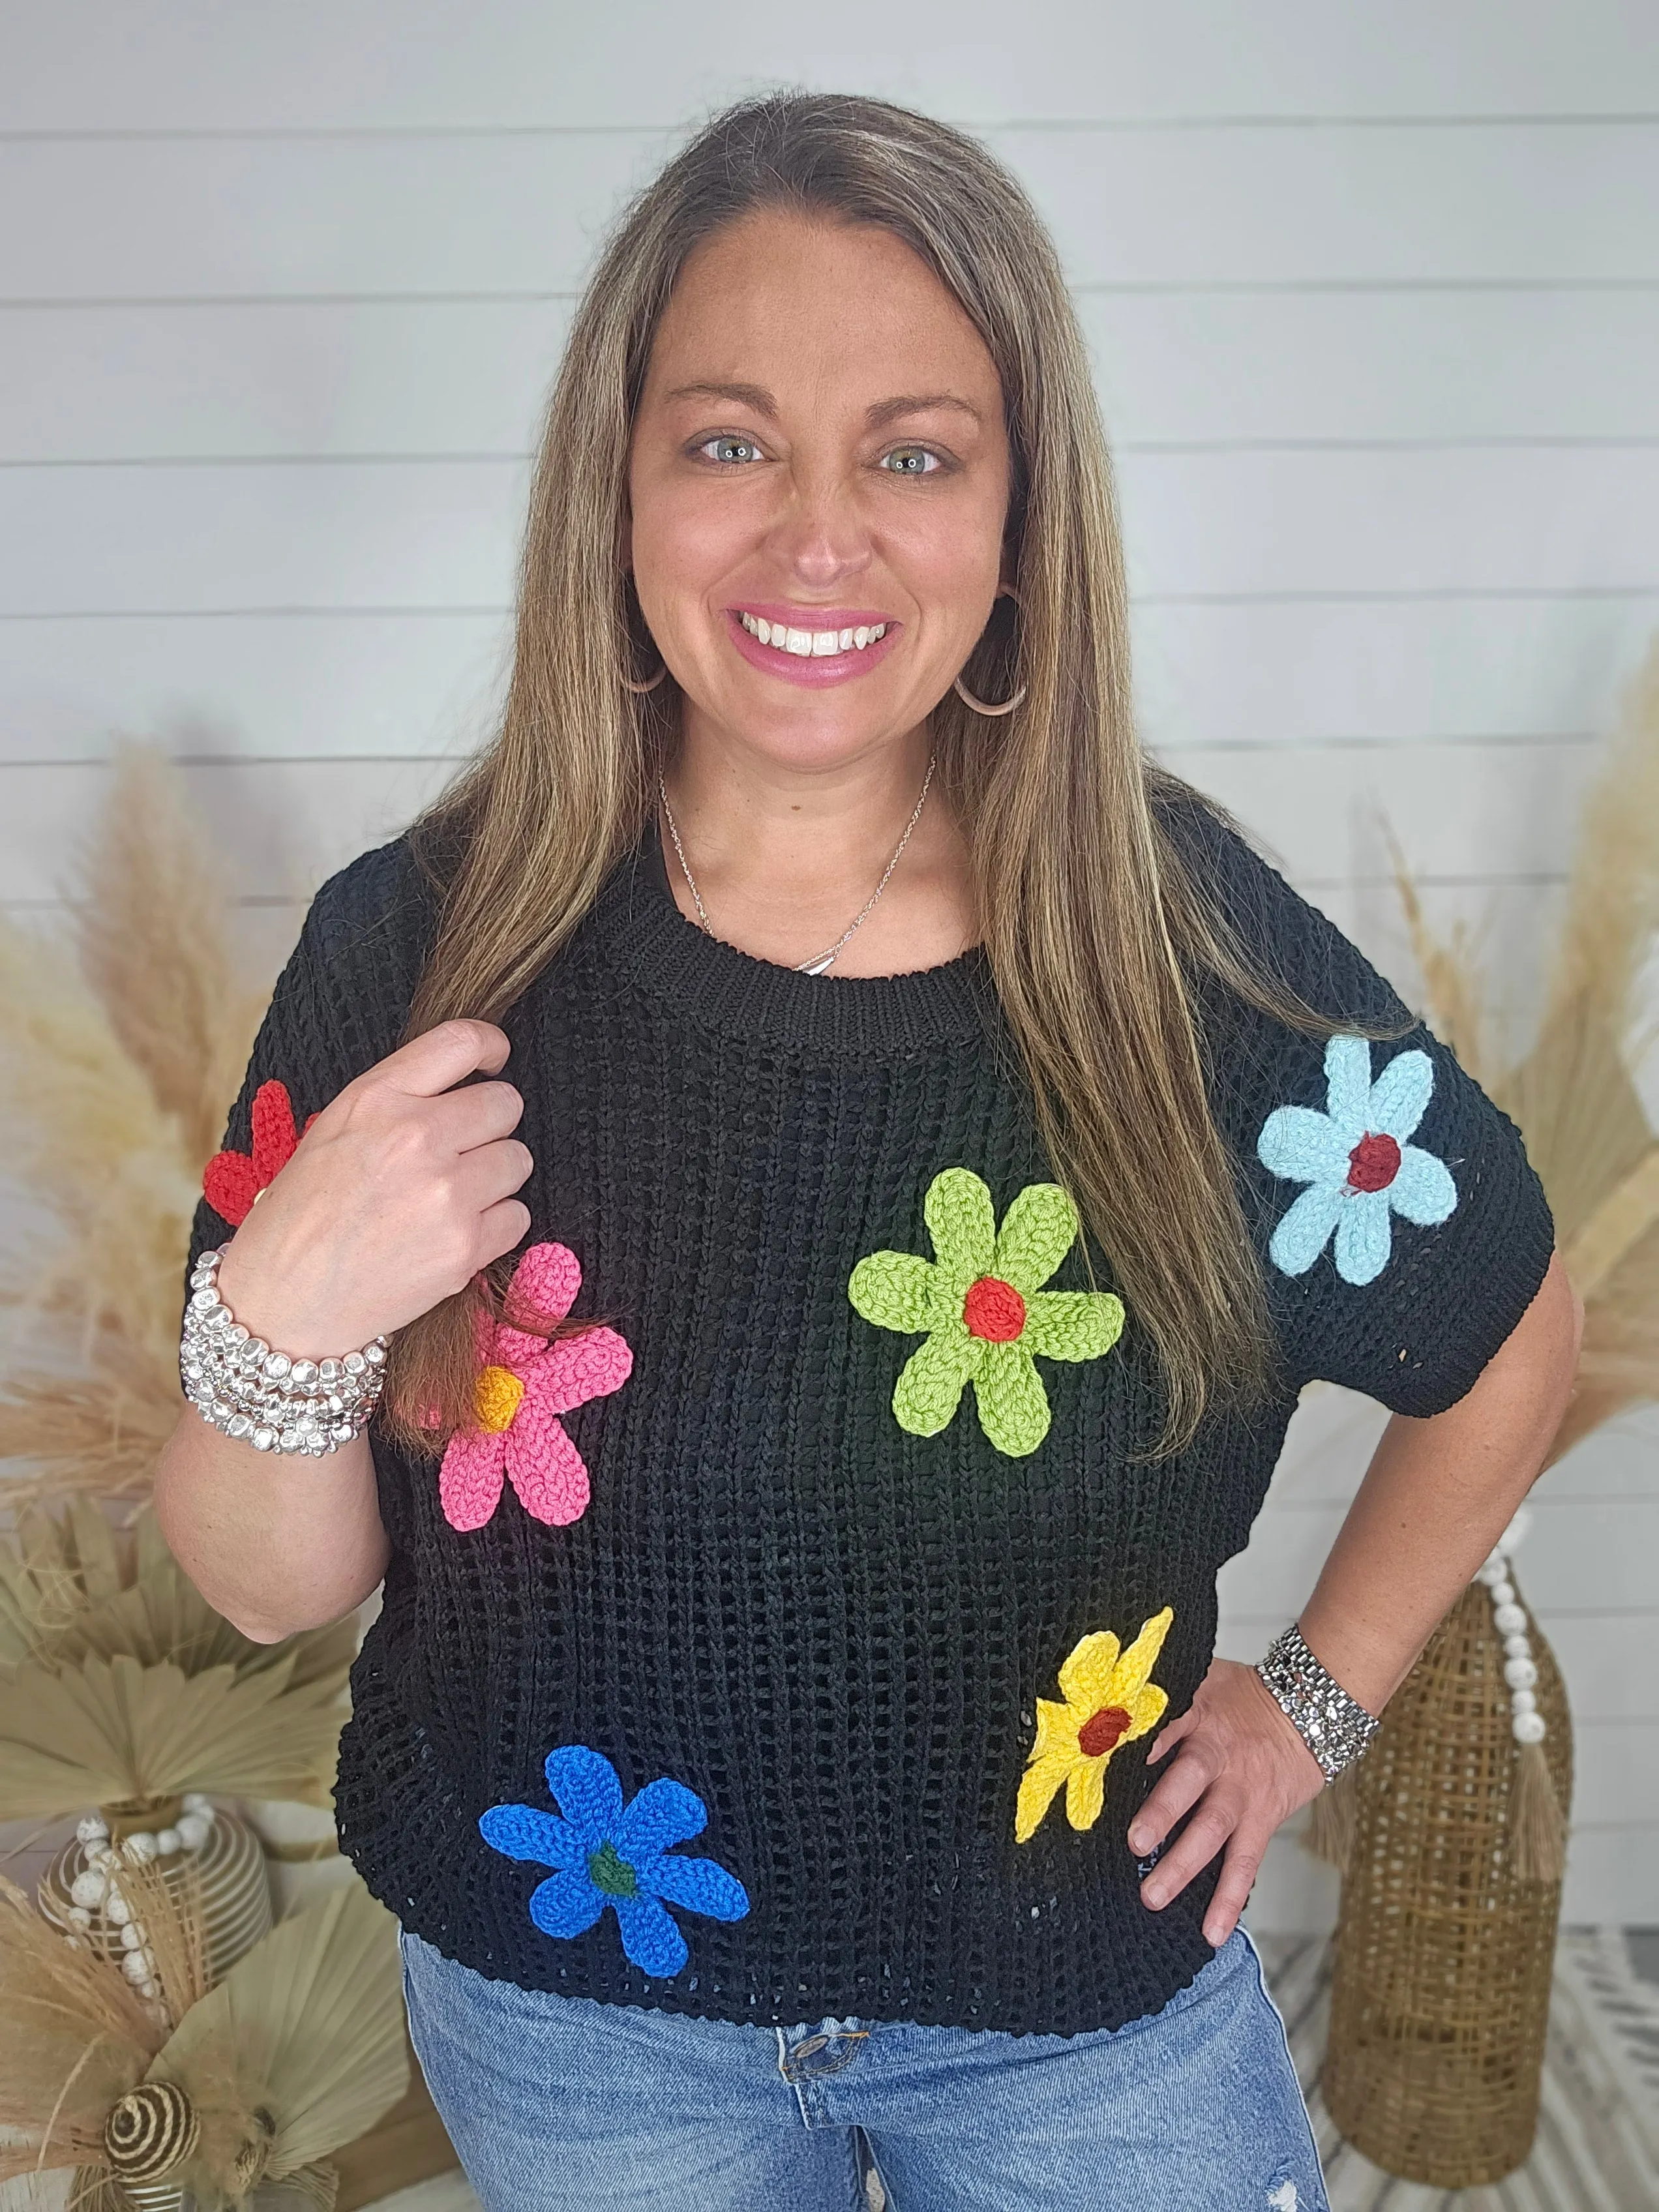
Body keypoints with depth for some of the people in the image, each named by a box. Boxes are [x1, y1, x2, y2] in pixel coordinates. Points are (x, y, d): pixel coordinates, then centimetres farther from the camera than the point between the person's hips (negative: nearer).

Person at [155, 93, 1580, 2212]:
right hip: (570, 2003, 1)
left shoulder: (1192, 944, -18)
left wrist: (1312, 1700, 1)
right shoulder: (421, 950, -17)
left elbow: (1511, 1343, 0)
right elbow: (277, 1583, -10)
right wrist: (281, 1330, -29)